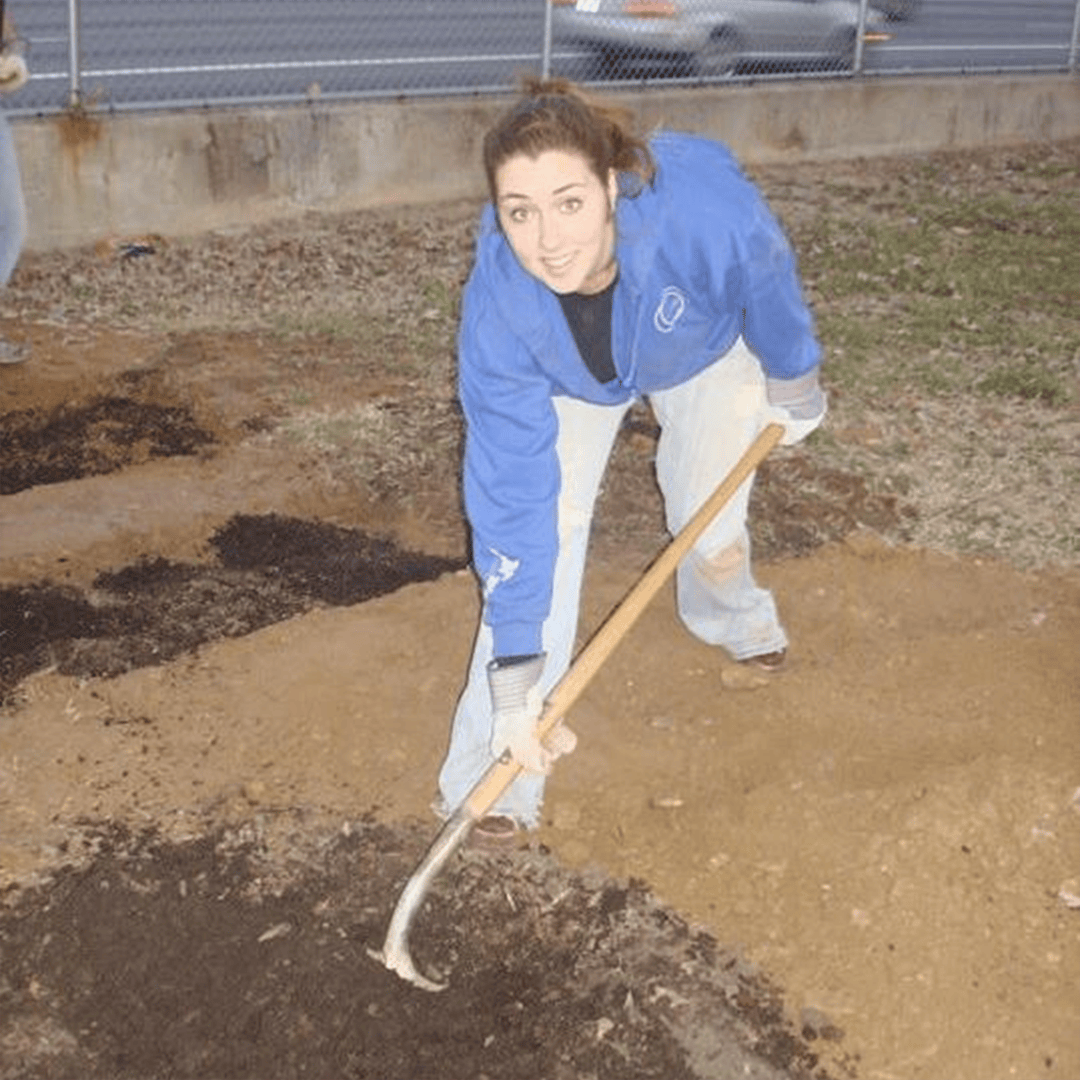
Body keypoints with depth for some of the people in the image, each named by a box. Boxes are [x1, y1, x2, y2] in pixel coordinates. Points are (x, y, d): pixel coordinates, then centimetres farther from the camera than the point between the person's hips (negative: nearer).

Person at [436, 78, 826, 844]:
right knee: (541, 523, -17)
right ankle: (497, 774, -5)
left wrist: (793, 380, -1)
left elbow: (768, 285, -20)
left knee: (713, 535, 3)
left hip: (706, 349, 0)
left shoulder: (704, 210, -45)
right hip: (571, 378, 0)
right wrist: (516, 672, -38)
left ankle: (732, 617, 44)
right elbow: (511, 494, -37)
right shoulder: (498, 308, -40)